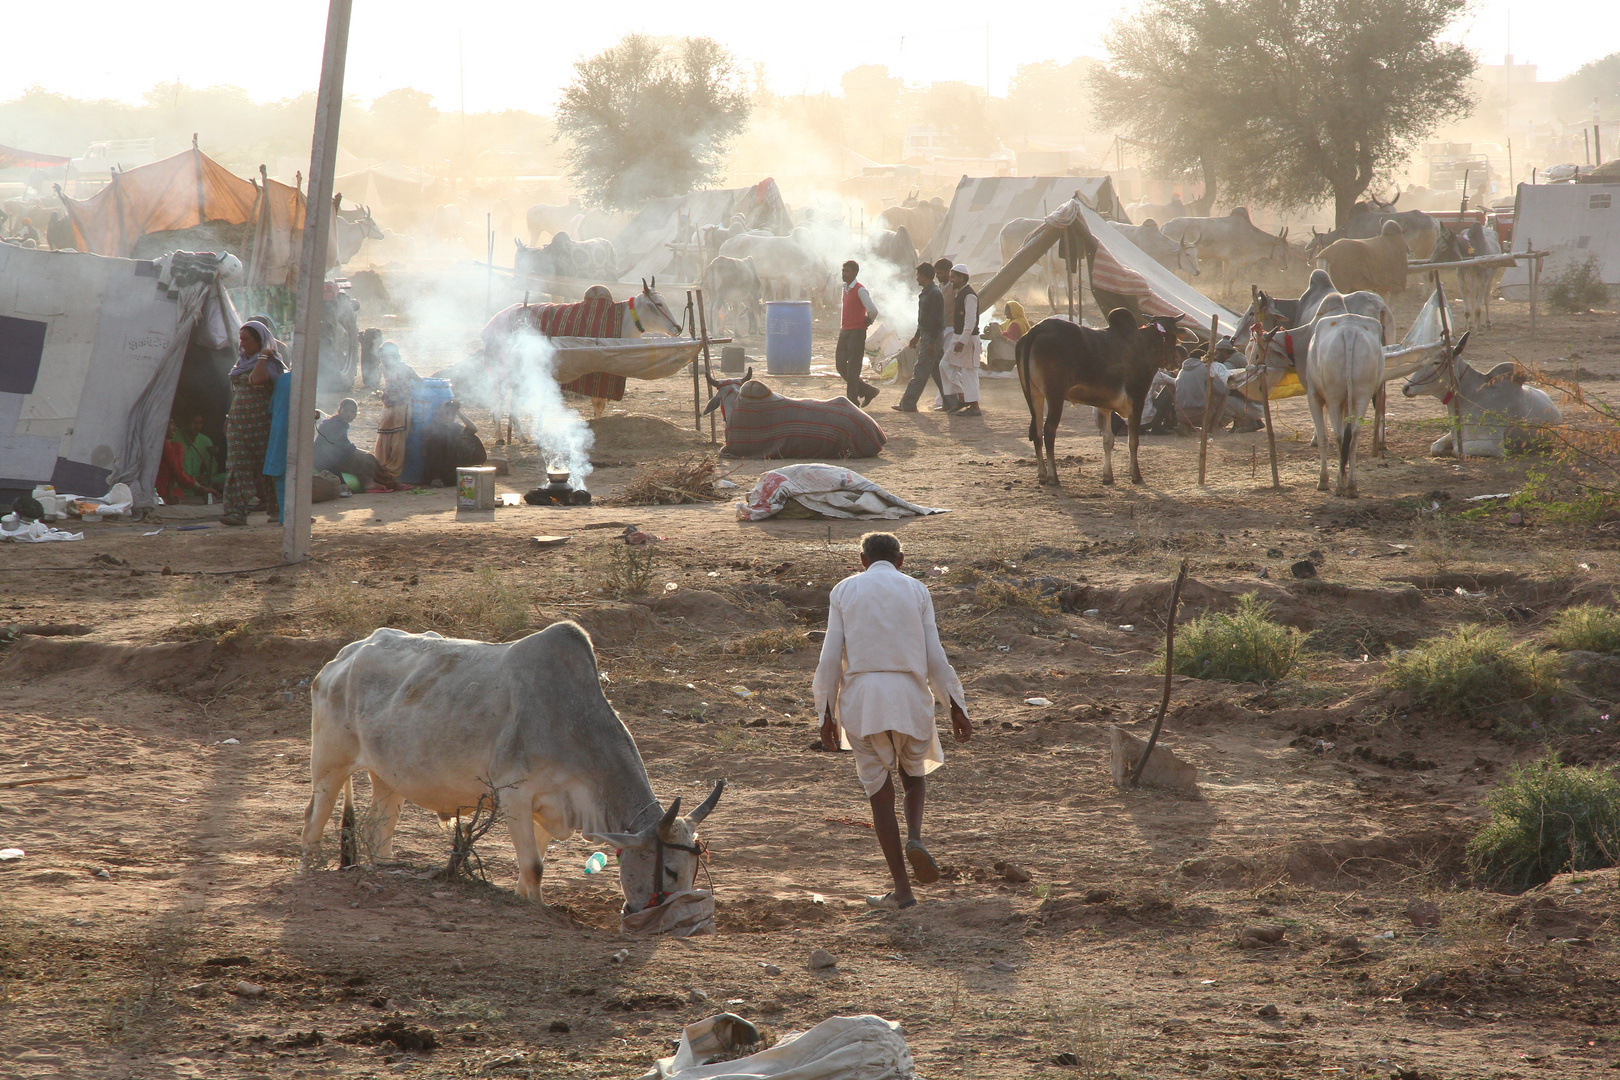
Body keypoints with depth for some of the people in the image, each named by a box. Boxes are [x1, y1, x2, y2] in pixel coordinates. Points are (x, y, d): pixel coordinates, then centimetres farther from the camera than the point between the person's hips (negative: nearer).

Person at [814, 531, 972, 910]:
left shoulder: (844, 591, 7)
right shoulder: (916, 591, 6)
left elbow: (830, 657, 2)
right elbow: (935, 656, 2)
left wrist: (827, 714, 7)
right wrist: (956, 707, 8)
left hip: (861, 698, 0)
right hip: (910, 695, 0)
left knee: (880, 792, 7)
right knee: (914, 772, 25)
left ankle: (901, 889, 5)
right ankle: (914, 838, -4)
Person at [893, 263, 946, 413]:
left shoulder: (934, 294, -17)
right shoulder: (925, 293, 16)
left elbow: (937, 320, -21)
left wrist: (932, 342, -24)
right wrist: (917, 336, 26)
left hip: (932, 337, -11)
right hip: (926, 336, 11)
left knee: (920, 372, -8)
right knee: (937, 372, 12)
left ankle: (908, 404, -8)